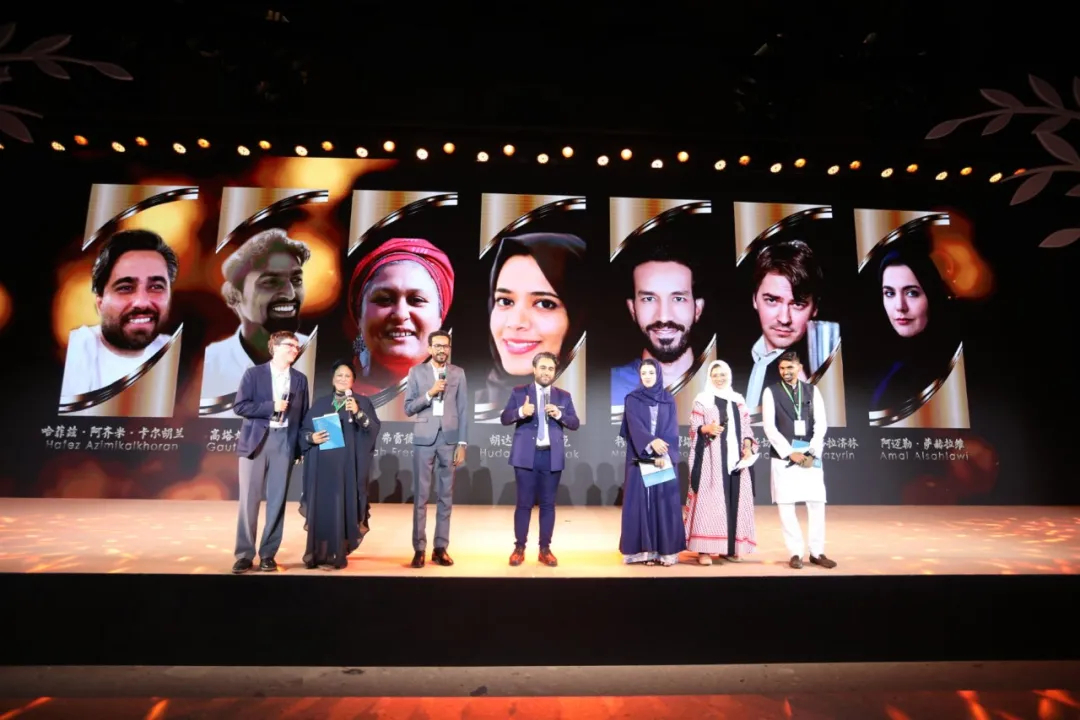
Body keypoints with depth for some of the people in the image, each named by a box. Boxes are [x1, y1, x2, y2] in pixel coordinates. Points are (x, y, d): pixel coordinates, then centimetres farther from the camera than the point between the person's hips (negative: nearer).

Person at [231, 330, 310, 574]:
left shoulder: (300, 379, 11)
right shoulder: (253, 373, 3)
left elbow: (303, 415, 10)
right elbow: (240, 406, -5)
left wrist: (301, 445, 3)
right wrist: (271, 406, -14)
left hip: (284, 442, 2)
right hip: (256, 441, -2)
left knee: (277, 500, 3)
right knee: (249, 499, 0)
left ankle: (268, 554, 12)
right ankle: (244, 554, 9)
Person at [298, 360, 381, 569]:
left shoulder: (362, 402, 7)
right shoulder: (319, 403, 14)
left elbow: (374, 429, -5)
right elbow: (304, 429, 12)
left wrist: (358, 413, -19)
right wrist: (311, 437, -8)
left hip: (348, 465, -2)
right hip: (322, 465, 2)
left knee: (343, 506, -4)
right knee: (321, 506, 0)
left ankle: (338, 553, 2)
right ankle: (317, 553, 8)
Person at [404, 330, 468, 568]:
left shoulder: (458, 373, 6)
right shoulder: (416, 372, 5)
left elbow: (463, 410, 4)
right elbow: (408, 408, 0)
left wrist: (462, 443, -2)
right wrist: (430, 393, -14)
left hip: (449, 439, 1)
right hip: (424, 439, -1)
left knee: (446, 496, 6)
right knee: (420, 496, 1)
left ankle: (440, 548, 13)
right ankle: (419, 549, 9)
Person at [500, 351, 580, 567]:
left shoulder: (564, 396, 9)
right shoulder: (519, 392, 5)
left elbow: (575, 424, 5)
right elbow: (504, 418, -3)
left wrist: (559, 414, -14)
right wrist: (520, 412, -23)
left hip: (552, 456, 2)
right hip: (526, 455, -1)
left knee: (548, 504, 7)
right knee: (524, 503, 3)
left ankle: (545, 549, 16)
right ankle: (519, 548, 15)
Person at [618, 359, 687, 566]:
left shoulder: (669, 400, 8)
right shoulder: (632, 399, 4)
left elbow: (672, 430, -1)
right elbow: (634, 426, -11)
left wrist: (664, 455, -16)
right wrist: (651, 442, -30)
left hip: (665, 459, 1)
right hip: (640, 459, -1)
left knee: (665, 502, 1)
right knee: (641, 502, -2)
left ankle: (666, 550, 7)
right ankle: (645, 550, 5)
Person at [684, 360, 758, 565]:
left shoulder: (738, 400, 16)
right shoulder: (702, 399, 3)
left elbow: (746, 427, 14)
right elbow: (694, 427, -4)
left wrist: (748, 447, -3)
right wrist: (708, 428, -25)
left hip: (736, 457, 4)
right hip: (711, 458, -4)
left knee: (735, 499, 3)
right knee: (710, 500, -7)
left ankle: (732, 546, 12)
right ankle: (705, 548, -5)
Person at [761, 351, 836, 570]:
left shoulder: (812, 391, 10)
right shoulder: (771, 392, 2)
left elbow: (821, 423, 4)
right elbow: (769, 427, -4)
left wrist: (813, 452, -8)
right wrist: (790, 453, -10)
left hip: (810, 456, 2)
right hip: (784, 456, -2)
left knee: (817, 504, 3)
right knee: (786, 506, -1)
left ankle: (817, 552, 15)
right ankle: (795, 553, 10)